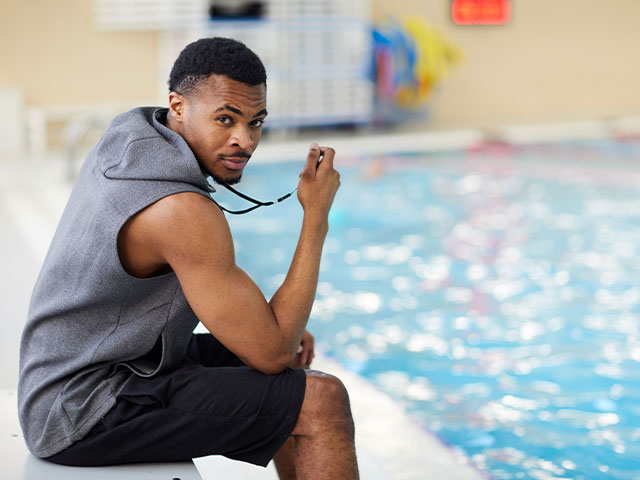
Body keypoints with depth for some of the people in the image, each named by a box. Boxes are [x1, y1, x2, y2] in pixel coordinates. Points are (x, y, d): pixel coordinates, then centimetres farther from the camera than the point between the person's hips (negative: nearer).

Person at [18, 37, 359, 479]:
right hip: (89, 417, -10)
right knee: (323, 402, -13)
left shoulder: (130, 136, 2)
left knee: (296, 383, 21)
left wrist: (279, 325, 5)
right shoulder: (184, 211, -28)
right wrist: (316, 217, -19)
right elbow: (273, 353, -23)